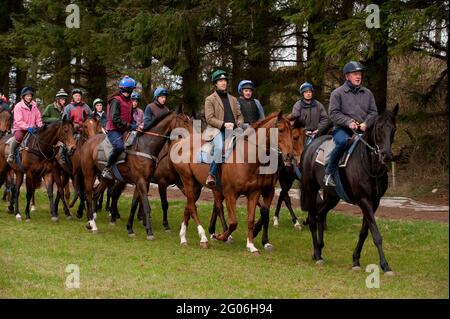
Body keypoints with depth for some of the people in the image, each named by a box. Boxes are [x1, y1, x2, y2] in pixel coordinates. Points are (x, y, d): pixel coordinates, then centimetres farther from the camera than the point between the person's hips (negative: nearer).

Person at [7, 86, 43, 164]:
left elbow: (38, 118, 11)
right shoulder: (18, 106, -9)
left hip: (32, 128, 5)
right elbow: (19, 121, -17)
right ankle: (11, 155, -21)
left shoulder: (34, 106, 8)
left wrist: (40, 126, -10)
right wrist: (27, 127, -31)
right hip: (19, 128, -5)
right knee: (19, 137, -36)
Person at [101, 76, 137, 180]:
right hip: (114, 129, -9)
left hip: (124, 131, 9)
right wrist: (129, 126, -22)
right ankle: (106, 169, -23)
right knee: (119, 147, -32)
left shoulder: (129, 102, 19)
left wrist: (135, 126, 8)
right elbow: (114, 118, -19)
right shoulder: (116, 101, -9)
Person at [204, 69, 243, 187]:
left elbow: (239, 115, 23)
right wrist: (223, 124, -16)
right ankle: (211, 175, -26)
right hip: (216, 130, -5)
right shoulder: (210, 99, 7)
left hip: (233, 129, 5)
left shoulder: (233, 99, 24)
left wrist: (239, 124, -1)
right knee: (219, 147, -34)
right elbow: (209, 118, -3)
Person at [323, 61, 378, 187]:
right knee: (343, 142, -37)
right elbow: (334, 113, -4)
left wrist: (366, 123, -8)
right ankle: (328, 173, -24)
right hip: (342, 129, -4)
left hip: (363, 130, 4)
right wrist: (349, 122, -17)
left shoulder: (367, 93, 17)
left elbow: (373, 112, 13)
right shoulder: (338, 93, 4)